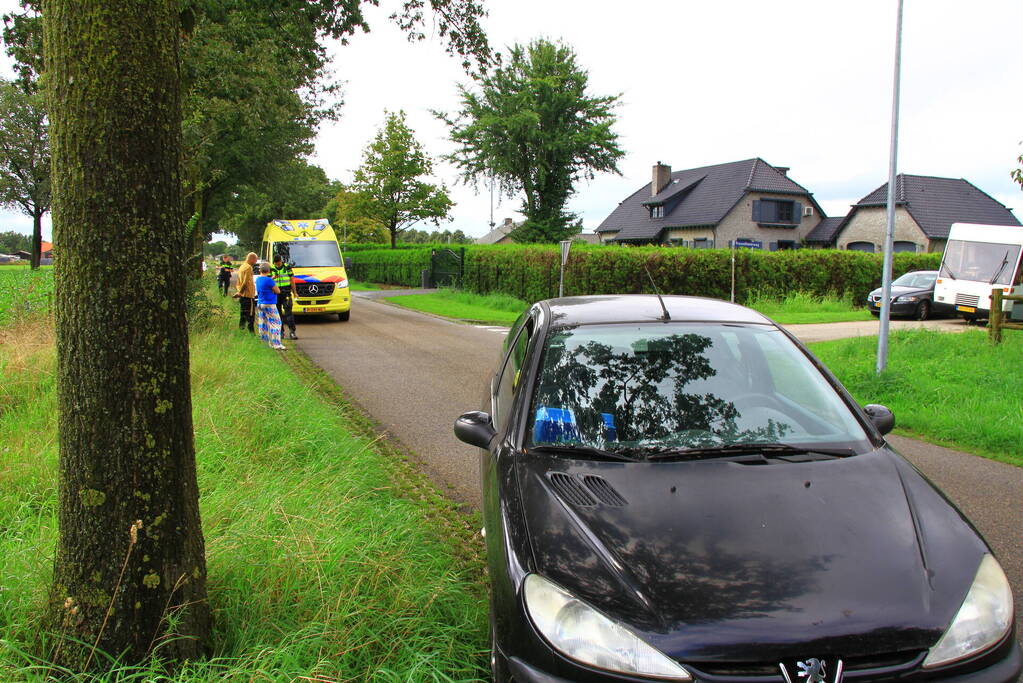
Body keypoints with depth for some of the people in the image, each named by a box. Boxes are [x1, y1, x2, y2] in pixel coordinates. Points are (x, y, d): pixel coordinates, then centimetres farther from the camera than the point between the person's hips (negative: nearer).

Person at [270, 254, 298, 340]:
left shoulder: (287, 267, 4)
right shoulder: (271, 269, 4)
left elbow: (291, 280, 9)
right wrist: (272, 277, -18)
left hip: (286, 293, -1)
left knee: (288, 312, -10)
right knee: (278, 313, 6)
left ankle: (292, 331, -13)